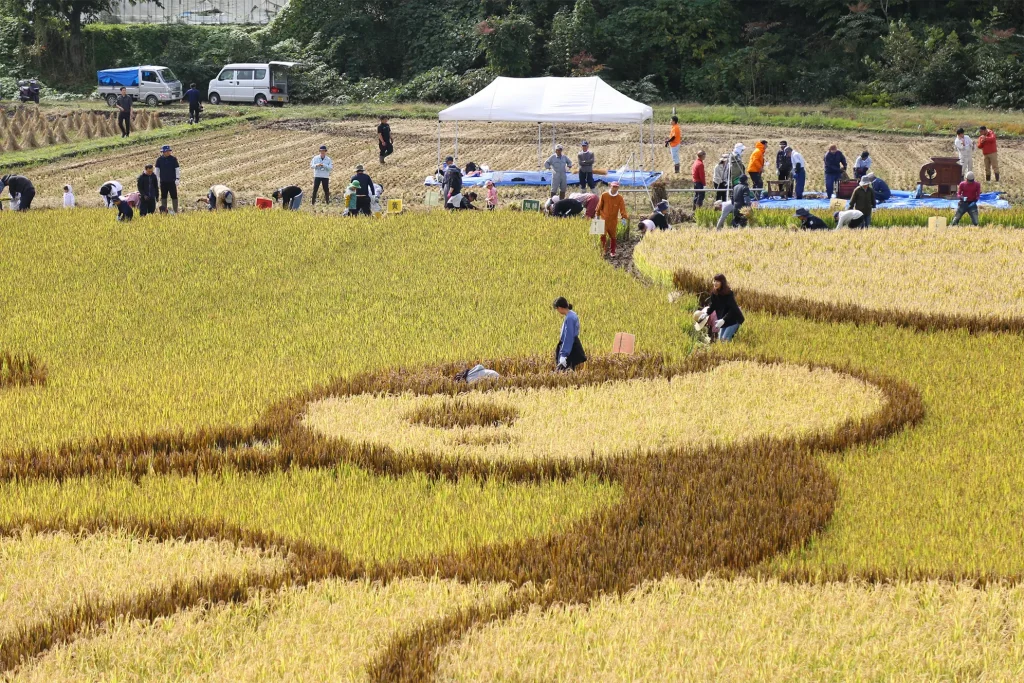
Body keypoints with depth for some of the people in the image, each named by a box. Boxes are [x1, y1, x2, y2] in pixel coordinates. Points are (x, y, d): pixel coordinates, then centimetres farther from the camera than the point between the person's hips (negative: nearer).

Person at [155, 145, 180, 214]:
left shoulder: (173, 159, -1)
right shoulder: (159, 159, 2)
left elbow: (177, 169, 1)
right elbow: (157, 170, 7)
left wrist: (177, 179, -5)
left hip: (172, 181, -2)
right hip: (163, 182, 2)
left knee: (174, 196, 0)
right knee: (163, 196, 6)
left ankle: (175, 211, 5)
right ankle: (164, 210, 13)